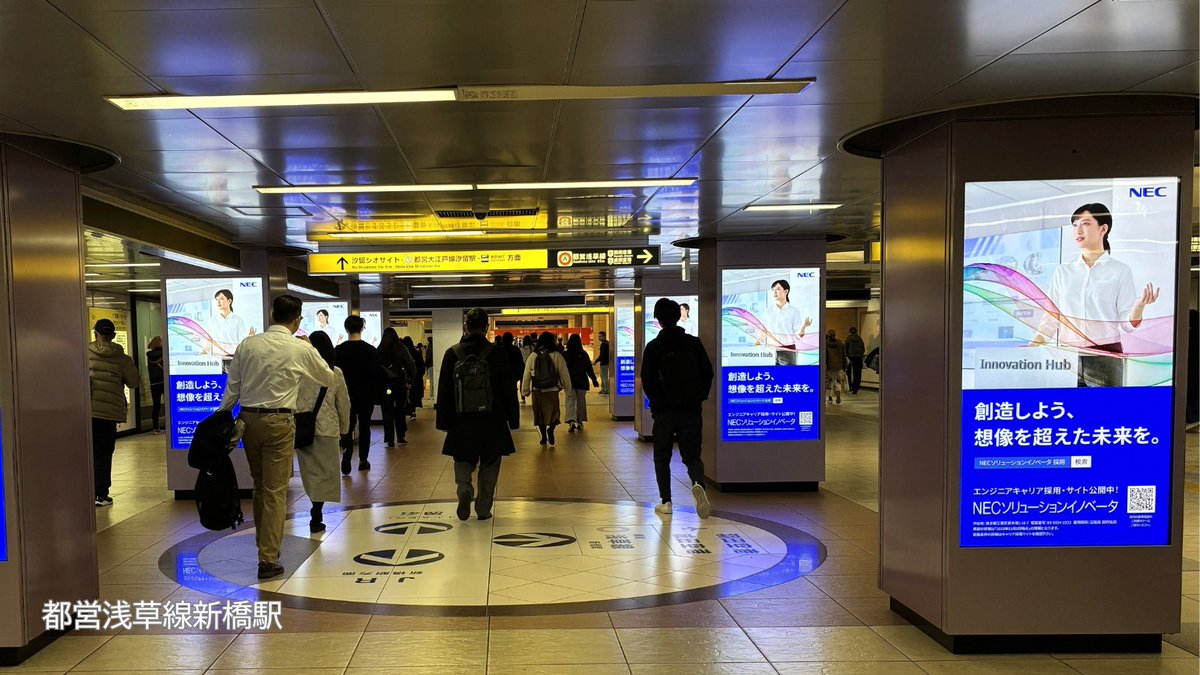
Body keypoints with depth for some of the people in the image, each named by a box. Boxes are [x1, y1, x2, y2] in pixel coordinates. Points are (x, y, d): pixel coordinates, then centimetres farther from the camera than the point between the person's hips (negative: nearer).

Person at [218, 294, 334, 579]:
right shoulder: (301, 350, -7)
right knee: (276, 491, 1)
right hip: (278, 422, -4)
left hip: (248, 419, 4)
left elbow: (232, 387, 3)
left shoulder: (247, 344, 1)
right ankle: (268, 559, 0)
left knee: (260, 486, 20)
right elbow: (329, 379, 9)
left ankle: (263, 543, 33)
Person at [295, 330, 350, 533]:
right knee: (324, 473, 6)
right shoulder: (335, 372, -2)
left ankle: (316, 512, 16)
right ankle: (316, 517, 4)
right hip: (327, 427, -2)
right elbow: (344, 404, 4)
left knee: (310, 470, 14)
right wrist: (344, 429, 16)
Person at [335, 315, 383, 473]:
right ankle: (363, 461, 15)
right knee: (364, 427, 12)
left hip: (346, 394, 0)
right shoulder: (371, 350, -8)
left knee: (347, 426, 7)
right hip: (366, 395, 0)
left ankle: (347, 451, -21)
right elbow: (377, 374, -7)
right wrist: (377, 394, 3)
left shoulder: (338, 350, -6)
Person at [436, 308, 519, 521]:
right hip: (492, 421, -1)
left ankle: (464, 488, -12)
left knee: (463, 460, 15)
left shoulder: (452, 353, -3)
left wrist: (443, 421, 8)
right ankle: (483, 509, 13)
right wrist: (513, 419, 5)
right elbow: (509, 390, -3)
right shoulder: (497, 354, -7)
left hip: (461, 419, 1)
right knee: (489, 466, 11)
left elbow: (444, 391, 1)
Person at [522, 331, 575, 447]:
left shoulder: (533, 357, 0)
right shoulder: (557, 356, -7)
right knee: (553, 413, 8)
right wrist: (568, 389, 8)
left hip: (537, 391, 2)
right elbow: (564, 374, -3)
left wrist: (525, 390, 14)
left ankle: (544, 438, 20)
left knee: (540, 414, 14)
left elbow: (526, 375, 4)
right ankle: (550, 429, -18)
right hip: (552, 390, -2)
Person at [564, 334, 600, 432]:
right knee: (581, 401, 12)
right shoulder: (583, 354, -3)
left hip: (569, 382, -1)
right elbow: (589, 368, 0)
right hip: (582, 382, 1)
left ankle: (571, 422, -19)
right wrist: (594, 379, 8)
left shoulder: (565, 355, -3)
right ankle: (580, 422, 16)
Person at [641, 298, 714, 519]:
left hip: (664, 410, -2)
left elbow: (647, 380, -5)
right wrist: (700, 397, 13)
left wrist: (657, 401, 9)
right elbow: (708, 372, 4)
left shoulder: (653, 347, -4)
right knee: (691, 455, 7)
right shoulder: (694, 343, 3)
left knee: (662, 458, 12)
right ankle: (698, 483, -23)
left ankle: (665, 502, 8)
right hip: (691, 410, 2)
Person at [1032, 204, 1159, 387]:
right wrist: (1033, 346, -4)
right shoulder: (1062, 271, 10)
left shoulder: (1120, 271, 2)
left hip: (1105, 359, -2)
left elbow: (1127, 324, -2)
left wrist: (1140, 304, -21)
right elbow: (1052, 316, 10)